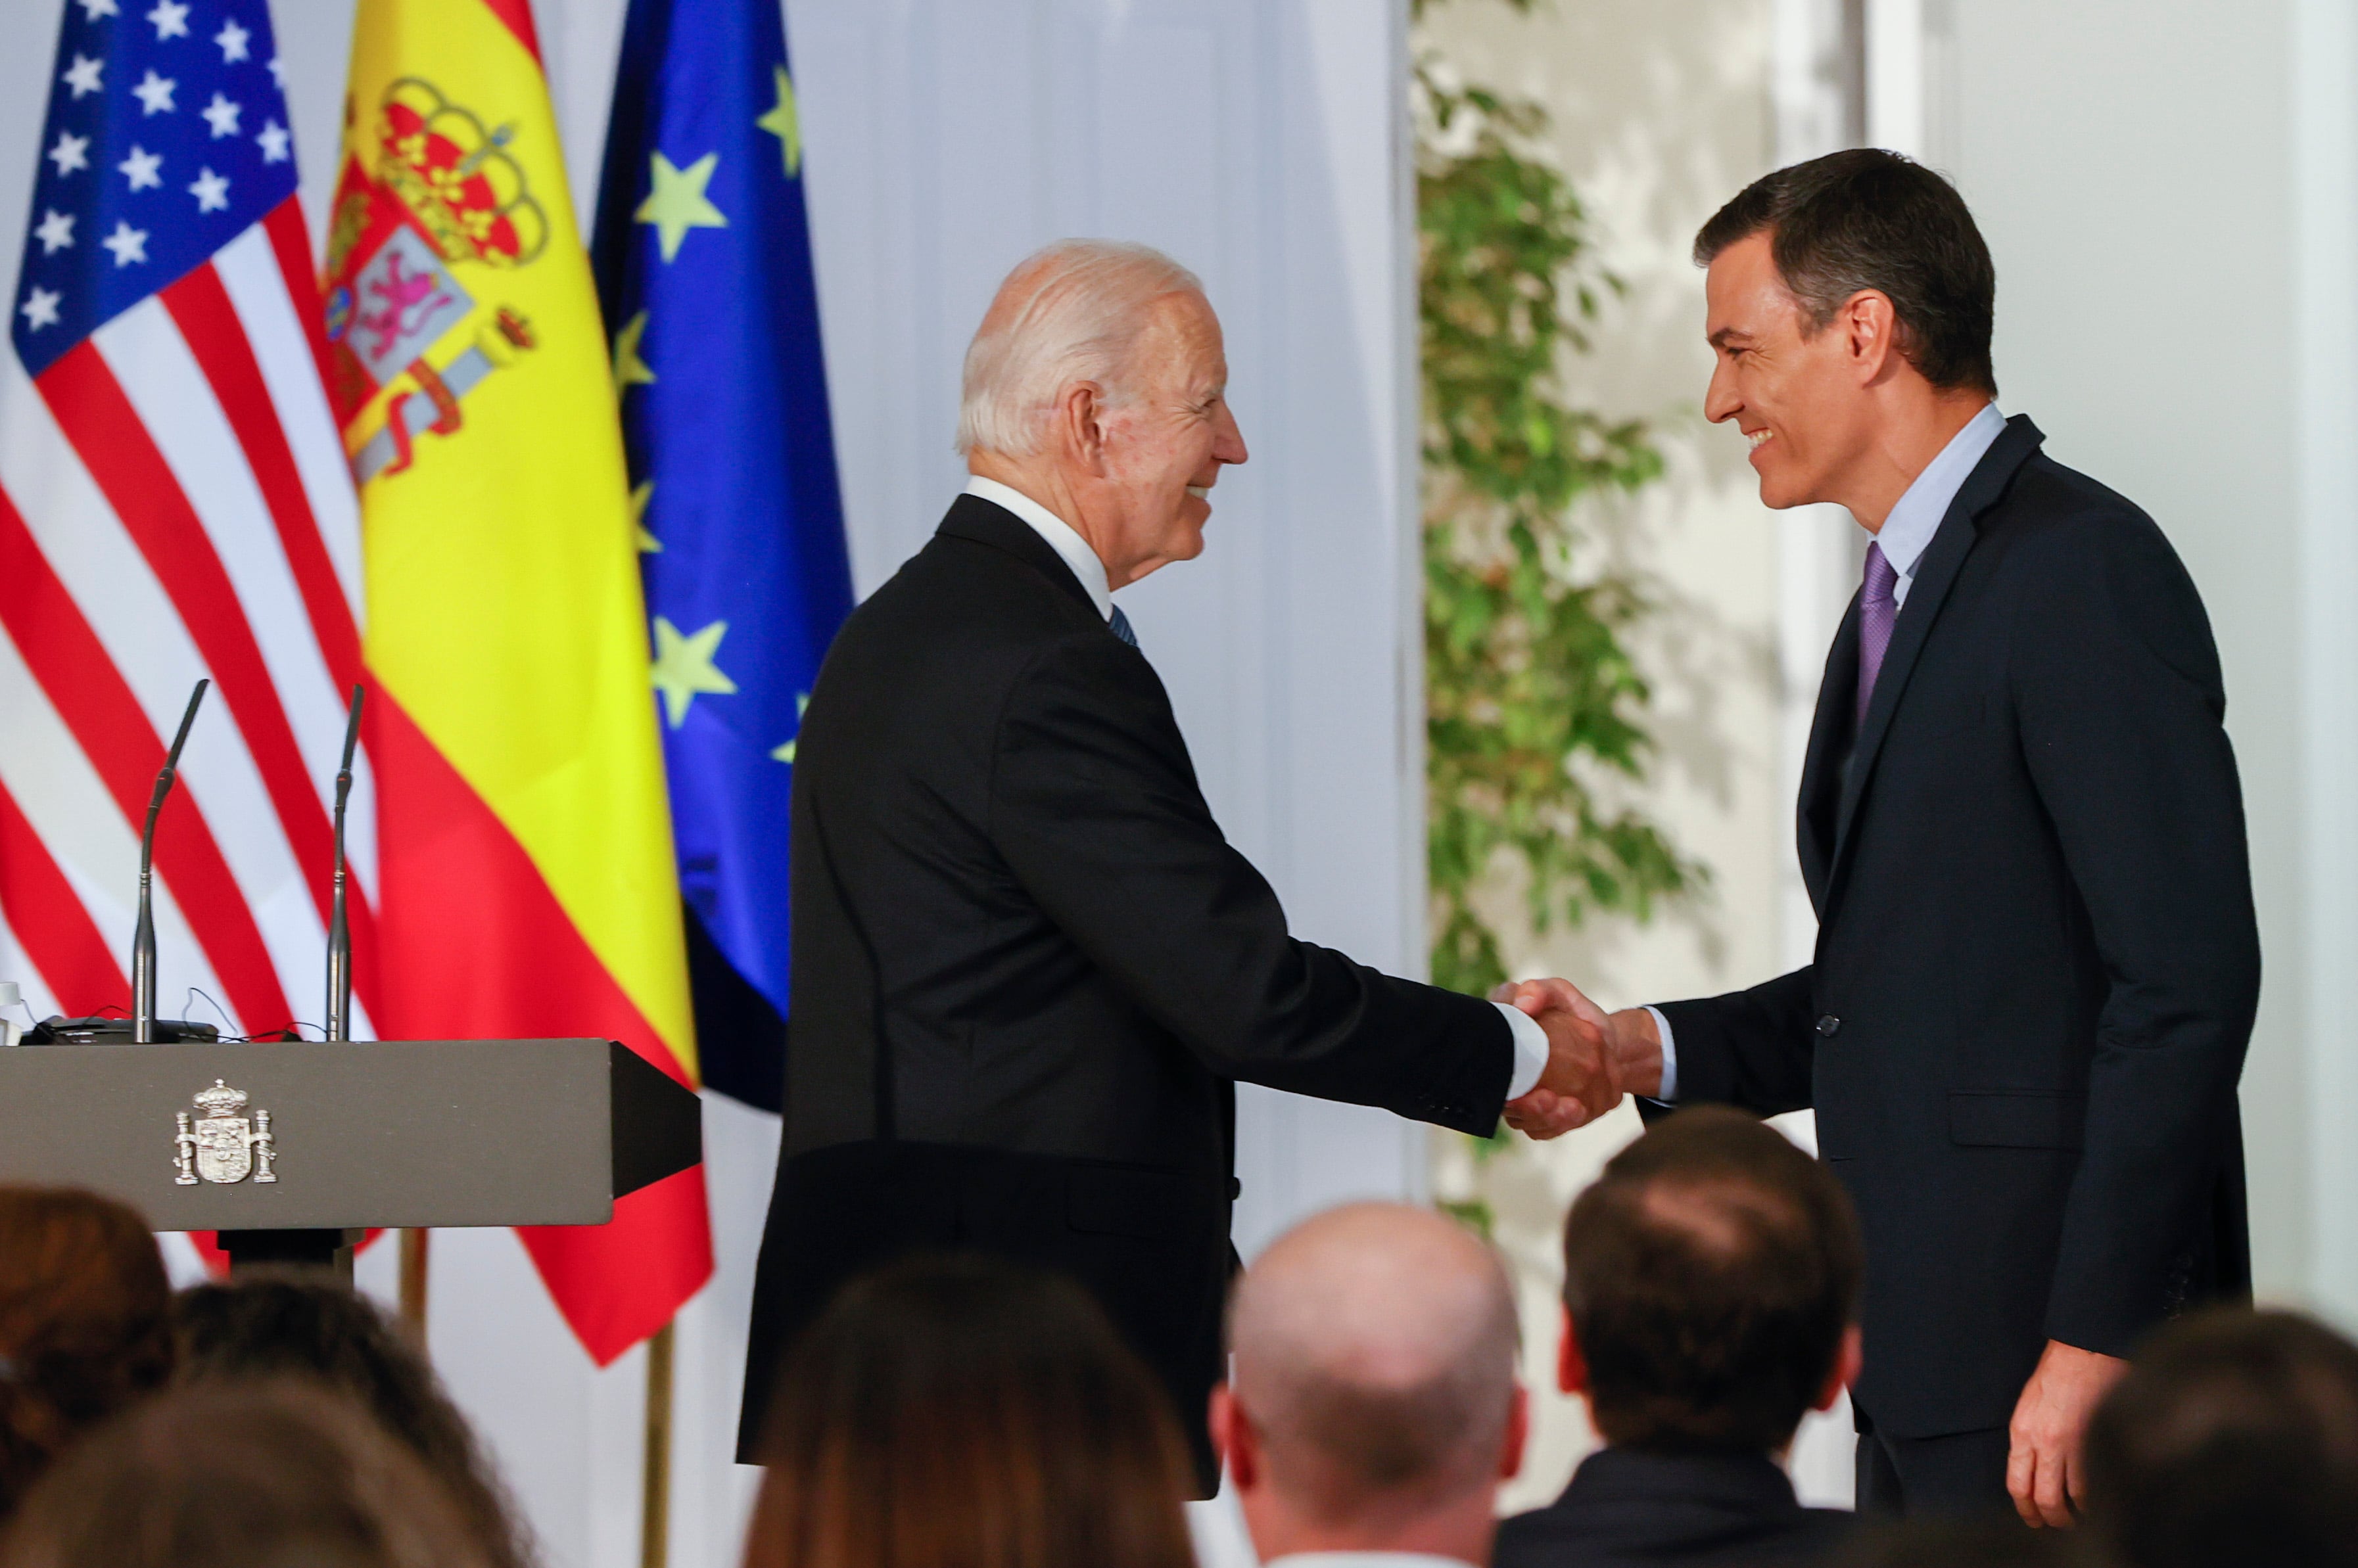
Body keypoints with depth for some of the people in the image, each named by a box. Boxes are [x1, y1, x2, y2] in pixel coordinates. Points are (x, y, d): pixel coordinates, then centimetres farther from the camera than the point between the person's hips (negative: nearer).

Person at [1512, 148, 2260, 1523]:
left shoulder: (2082, 570, -12)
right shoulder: (1909, 592, 19)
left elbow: (2188, 979, -19)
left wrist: (2092, 1340, -21)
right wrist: (1646, 1052, 8)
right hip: (1930, 1358, 9)